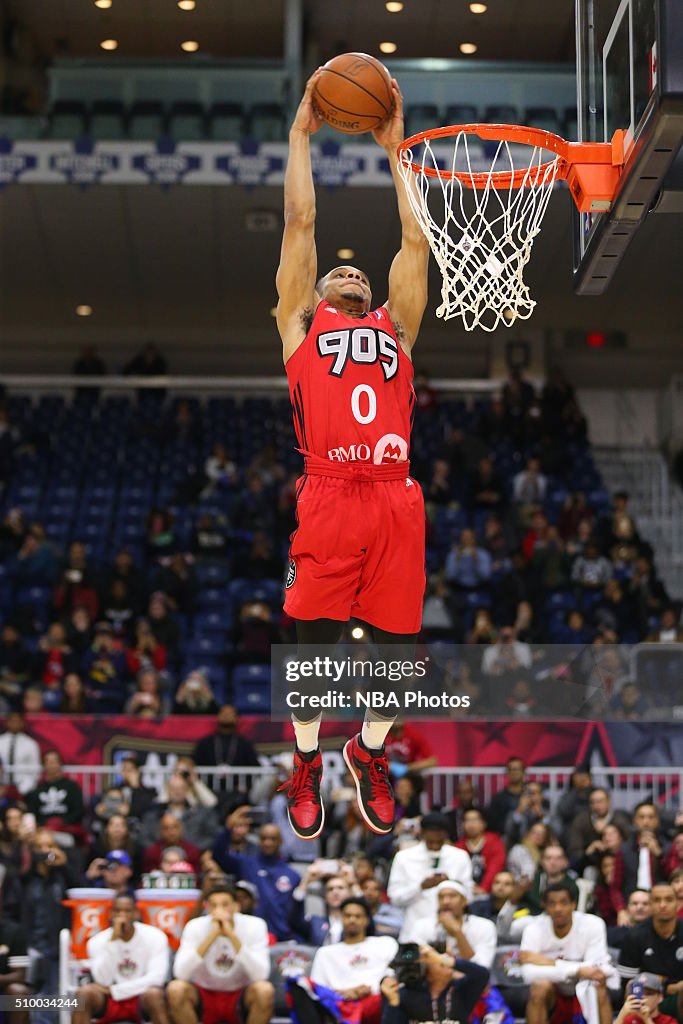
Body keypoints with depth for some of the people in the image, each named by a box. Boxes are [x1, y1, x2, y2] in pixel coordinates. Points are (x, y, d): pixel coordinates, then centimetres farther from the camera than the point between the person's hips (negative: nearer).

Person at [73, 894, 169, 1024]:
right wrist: (113, 940, -24)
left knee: (153, 993, -34)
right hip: (108, 1001, 1)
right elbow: (104, 981, -18)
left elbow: (157, 978, -18)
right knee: (85, 992, -28)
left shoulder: (155, 936, -9)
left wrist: (114, 990, -19)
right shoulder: (98, 941, -6)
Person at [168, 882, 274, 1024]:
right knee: (176, 989, -29)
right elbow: (180, 973, -27)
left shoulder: (254, 925, -15)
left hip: (240, 999, 0)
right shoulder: (195, 927, -14)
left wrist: (232, 936, -34)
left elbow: (260, 975, -27)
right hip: (203, 995, 0)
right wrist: (211, 936, -34)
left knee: (264, 990, -31)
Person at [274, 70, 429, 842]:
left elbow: (416, 241, 25)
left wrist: (396, 148, 30)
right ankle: (307, 763, 23)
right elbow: (300, 222, 17)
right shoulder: (301, 324, 18)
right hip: (329, 497, -3)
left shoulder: (395, 327, 25)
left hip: (397, 501, 3)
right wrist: (301, 133, 24)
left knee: (396, 647, 6)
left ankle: (370, 753, 29)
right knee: (313, 643, 2)